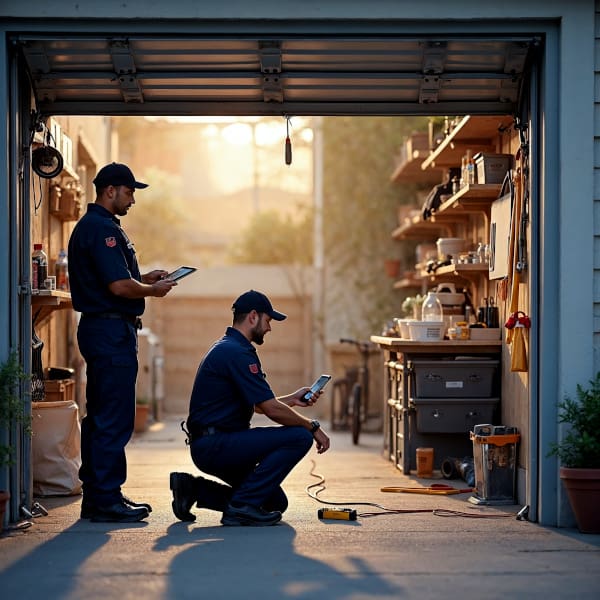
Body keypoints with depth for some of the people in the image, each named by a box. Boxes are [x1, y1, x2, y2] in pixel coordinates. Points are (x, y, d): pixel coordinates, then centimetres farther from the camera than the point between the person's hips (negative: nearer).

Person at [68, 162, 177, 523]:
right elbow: (119, 286, -22)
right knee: (114, 420, -9)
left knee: (100, 417, 13)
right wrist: (153, 290, -6)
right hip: (112, 330, -11)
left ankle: (96, 497, 18)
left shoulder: (92, 226, 18)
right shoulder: (102, 229, -15)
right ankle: (106, 500, -7)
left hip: (100, 328, 11)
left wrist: (145, 278, 17)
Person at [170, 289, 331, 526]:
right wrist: (313, 427, -6)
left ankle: (196, 489, 11)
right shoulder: (237, 353, -16)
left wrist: (292, 399, 23)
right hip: (216, 445, -11)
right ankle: (243, 506, -12)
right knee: (299, 437, -16)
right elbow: (271, 409, -18)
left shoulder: (226, 348, 18)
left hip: (212, 447, 11)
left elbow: (257, 405, 27)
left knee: (275, 502, 13)